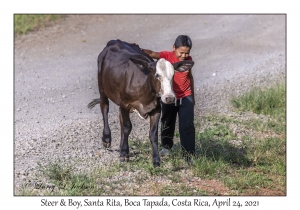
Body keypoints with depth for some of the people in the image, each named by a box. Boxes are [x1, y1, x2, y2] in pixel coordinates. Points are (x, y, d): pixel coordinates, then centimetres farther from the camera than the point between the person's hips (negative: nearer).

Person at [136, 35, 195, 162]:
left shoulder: (188, 60, -4)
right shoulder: (167, 56, -15)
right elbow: (152, 54, -32)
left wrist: (193, 96, 16)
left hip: (185, 97, 1)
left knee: (187, 126, -6)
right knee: (167, 123, 18)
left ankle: (189, 154, -1)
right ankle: (166, 146, 41)